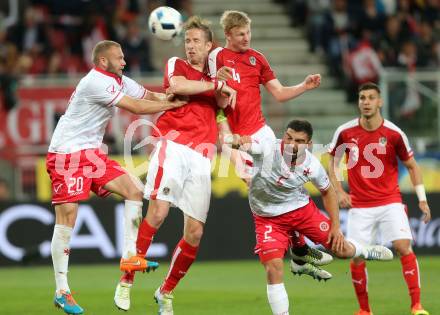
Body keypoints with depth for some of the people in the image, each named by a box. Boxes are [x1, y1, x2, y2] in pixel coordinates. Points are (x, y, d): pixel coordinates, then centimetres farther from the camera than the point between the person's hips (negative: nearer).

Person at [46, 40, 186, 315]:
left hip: (91, 153, 9)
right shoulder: (96, 82, -19)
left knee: (134, 191, -2)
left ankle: (130, 255, 1)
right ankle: (61, 291, -7)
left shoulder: (120, 81, 11)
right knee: (67, 217, -10)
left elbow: (150, 96, 9)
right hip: (66, 155, -9)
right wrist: (174, 104, -14)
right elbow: (136, 107, -20)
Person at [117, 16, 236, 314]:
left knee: (195, 232, -1)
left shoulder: (213, 78, 24)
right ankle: (127, 281, -16)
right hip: (173, 144, -4)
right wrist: (216, 86, -4)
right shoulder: (176, 65, 11)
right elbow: (177, 85, -10)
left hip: (201, 156, 4)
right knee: (158, 211, -23)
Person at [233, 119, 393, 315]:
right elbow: (244, 143, -47)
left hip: (302, 209, 3)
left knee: (341, 249, 9)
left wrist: (335, 226, 0)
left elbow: (327, 191, 2)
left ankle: (366, 251, 46)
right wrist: (241, 141, -72)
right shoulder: (266, 149, -29)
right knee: (274, 269, -18)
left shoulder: (312, 165, -18)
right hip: (268, 217, -2)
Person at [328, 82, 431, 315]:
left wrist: (422, 199, 0)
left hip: (390, 202, -1)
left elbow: (411, 166, 7)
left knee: (403, 246, -18)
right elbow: (333, 162, 12)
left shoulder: (394, 134, -5)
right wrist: (339, 191, 0)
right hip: (359, 206, 1)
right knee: (357, 257, -3)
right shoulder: (345, 132, -4)